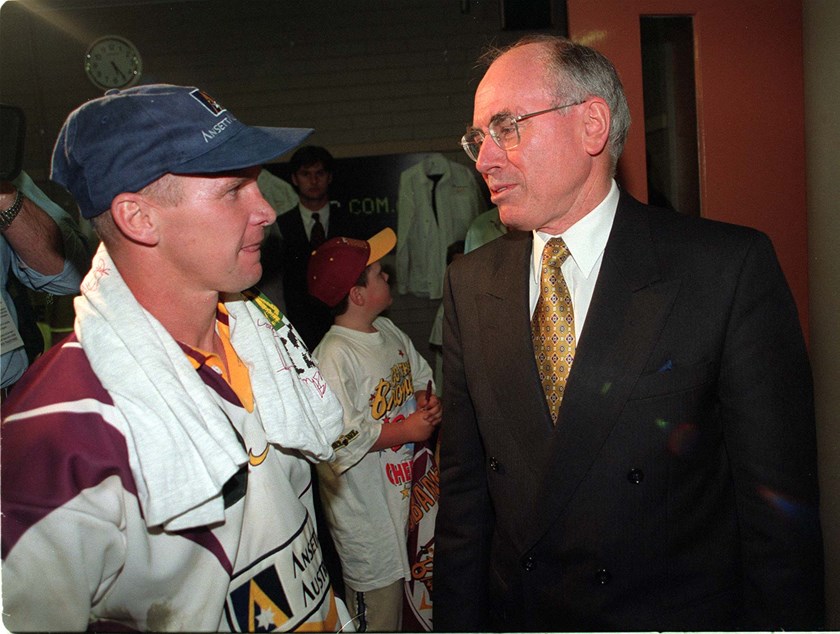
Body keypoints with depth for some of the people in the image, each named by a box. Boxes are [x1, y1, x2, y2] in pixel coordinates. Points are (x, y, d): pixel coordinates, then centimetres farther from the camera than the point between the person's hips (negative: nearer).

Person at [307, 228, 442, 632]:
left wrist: (427, 402, -4)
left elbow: (419, 378, 19)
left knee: (401, 588, 22)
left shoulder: (389, 331, 4)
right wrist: (408, 431, -17)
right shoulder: (333, 357, -23)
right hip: (365, 504, -7)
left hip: (403, 489, 8)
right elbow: (340, 439, -26)